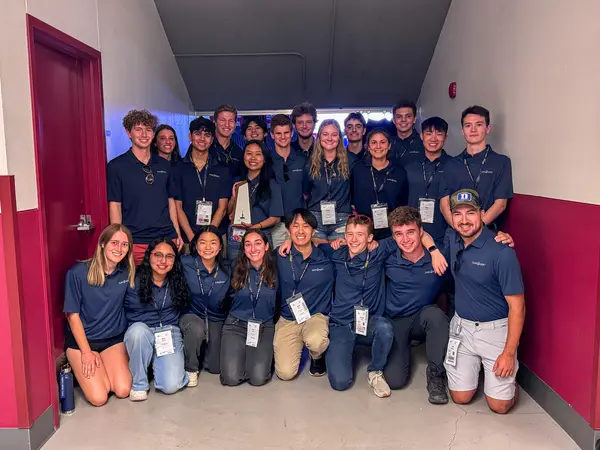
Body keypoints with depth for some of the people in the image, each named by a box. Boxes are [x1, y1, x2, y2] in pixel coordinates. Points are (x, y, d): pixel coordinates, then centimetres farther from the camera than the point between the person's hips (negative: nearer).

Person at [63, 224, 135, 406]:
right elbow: (73, 315, -11)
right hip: (81, 339, -3)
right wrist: (86, 352, -11)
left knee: (123, 390, -12)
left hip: (114, 338, 3)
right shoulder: (78, 273, -16)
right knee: (99, 397, -13)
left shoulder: (127, 273, -6)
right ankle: (80, 366, 16)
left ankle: (107, 365, 18)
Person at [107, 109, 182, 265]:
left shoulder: (164, 165, 11)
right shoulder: (116, 166, -1)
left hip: (167, 238, 3)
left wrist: (178, 234, 10)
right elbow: (115, 206, -2)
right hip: (135, 242, -3)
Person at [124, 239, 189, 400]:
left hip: (170, 333, 1)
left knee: (171, 385, -20)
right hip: (142, 332, 0)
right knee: (138, 329, -39)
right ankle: (139, 383, -16)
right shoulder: (135, 282, -6)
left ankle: (157, 363, 17)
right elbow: (128, 314, -3)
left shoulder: (178, 282, 1)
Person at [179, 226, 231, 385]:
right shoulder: (185, 264, -16)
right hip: (190, 313, -3)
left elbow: (227, 300, 5)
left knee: (215, 367, -1)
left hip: (215, 318, 3)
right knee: (197, 329, -37)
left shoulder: (225, 270, -7)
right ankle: (190, 368, -7)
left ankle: (202, 348, 34)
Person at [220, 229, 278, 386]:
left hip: (264, 327, 0)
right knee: (231, 378, -16)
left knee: (258, 378, -17)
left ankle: (265, 355, 16)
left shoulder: (274, 270, -4)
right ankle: (239, 354, 18)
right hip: (236, 325, 0)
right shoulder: (237, 269, -3)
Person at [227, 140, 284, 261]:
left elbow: (275, 217, -3)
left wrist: (254, 227, -17)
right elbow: (229, 212, 12)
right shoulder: (237, 182, 10)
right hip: (235, 238, 3)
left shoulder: (272, 185, -1)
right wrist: (234, 197, -6)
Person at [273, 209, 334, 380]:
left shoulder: (326, 257, -7)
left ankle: (317, 357, 5)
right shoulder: (280, 257, -4)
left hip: (316, 315, -1)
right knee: (285, 373, -13)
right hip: (287, 319, 1)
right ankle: (297, 347, 23)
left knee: (315, 342, -36)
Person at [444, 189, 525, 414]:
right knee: (460, 397, 6)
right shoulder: (451, 239, -4)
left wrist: (509, 352, -18)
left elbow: (517, 305, -17)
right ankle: (475, 366, 36)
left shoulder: (501, 252, -21)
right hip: (462, 326, 4)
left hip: (496, 329, -4)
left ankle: (510, 373, 29)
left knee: (500, 405, -1)